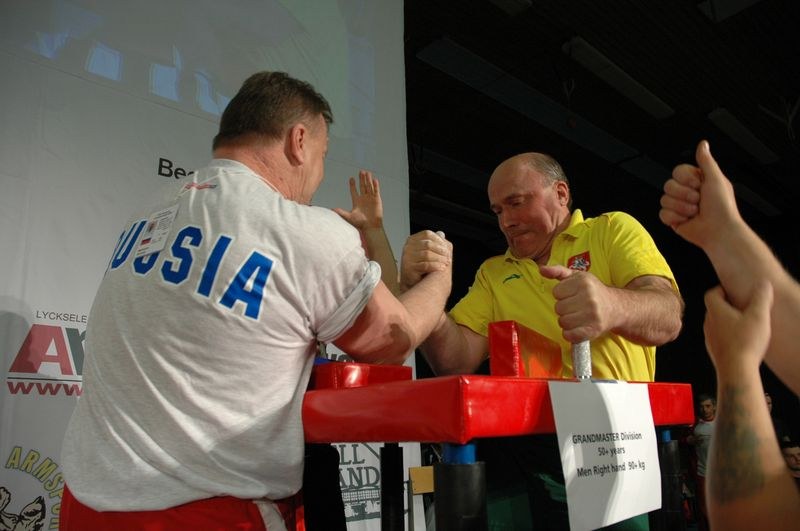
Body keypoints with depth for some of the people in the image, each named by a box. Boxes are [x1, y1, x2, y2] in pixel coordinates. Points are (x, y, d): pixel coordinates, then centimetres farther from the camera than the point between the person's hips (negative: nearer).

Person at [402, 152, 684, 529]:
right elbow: (456, 360, 4)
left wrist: (612, 305, -32)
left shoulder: (614, 230, 8)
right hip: (518, 451, 3)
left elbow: (667, 316, -9)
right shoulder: (492, 273, 17)